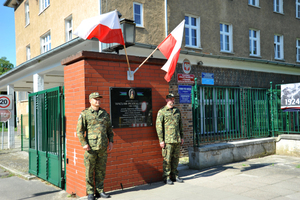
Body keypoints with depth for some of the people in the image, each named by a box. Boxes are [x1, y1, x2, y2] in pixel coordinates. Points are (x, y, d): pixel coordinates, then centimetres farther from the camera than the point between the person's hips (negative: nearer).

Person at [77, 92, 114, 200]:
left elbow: (109, 129, 17)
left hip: (103, 148, 4)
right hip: (91, 147, -4)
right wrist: (84, 144, -11)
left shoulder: (105, 113, 12)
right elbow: (80, 130, -4)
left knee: (101, 170, 10)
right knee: (90, 171, 3)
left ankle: (100, 191, 21)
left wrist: (111, 141, 8)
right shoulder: (85, 114, -1)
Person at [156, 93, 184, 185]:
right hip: (168, 140, -5)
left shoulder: (177, 111, 14)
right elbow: (158, 126, -6)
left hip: (177, 139, 5)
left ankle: (174, 175, 21)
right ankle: (166, 178, 9)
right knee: (167, 159, -2)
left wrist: (181, 137, 14)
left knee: (176, 158, 10)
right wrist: (161, 140, -11)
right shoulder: (162, 111, -3)